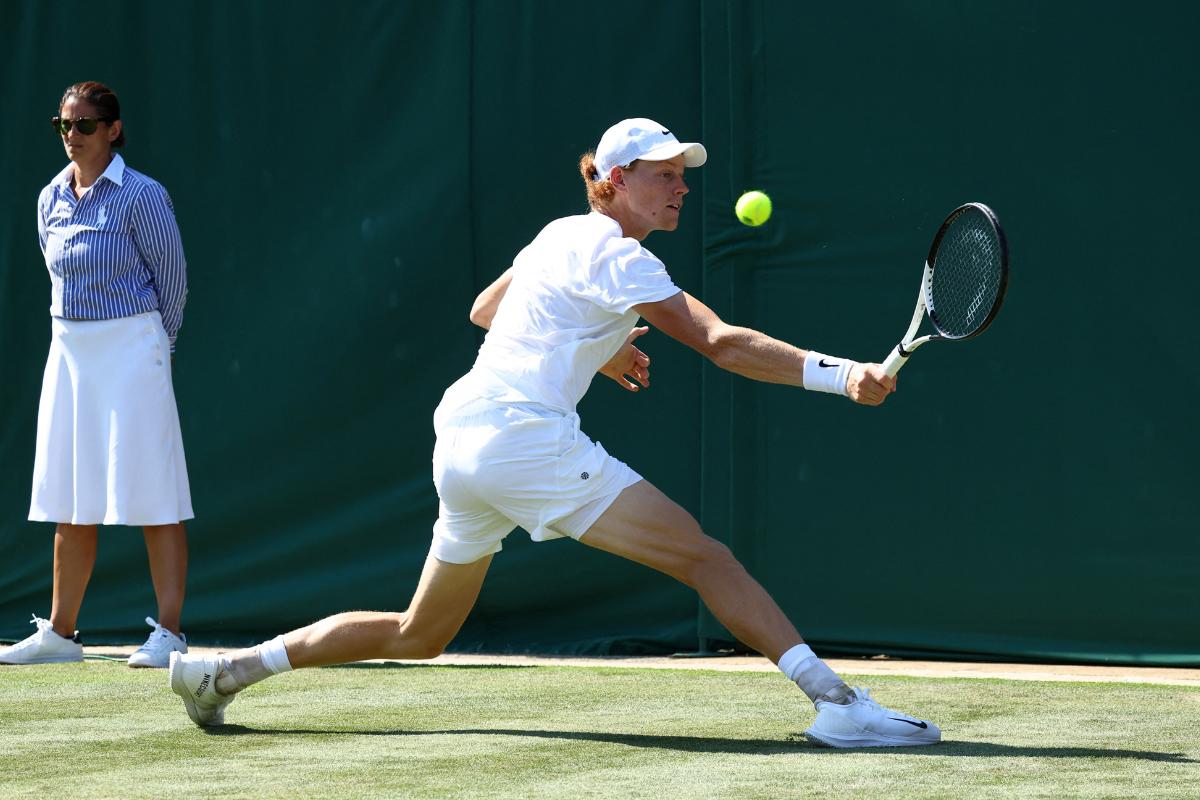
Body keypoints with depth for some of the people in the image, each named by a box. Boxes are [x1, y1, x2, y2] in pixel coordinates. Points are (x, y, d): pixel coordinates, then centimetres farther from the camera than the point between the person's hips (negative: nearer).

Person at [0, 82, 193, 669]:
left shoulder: (141, 196, -9)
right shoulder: (51, 200, 9)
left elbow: (172, 275, -2)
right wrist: (82, 336, 13)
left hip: (132, 351, -6)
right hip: (69, 352, 6)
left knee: (153, 499, -6)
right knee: (70, 504, 10)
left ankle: (169, 633, -5)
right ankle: (60, 633, 16)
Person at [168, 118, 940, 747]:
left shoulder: (562, 234, 18)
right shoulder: (617, 257, -8)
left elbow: (484, 309, 34)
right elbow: (722, 344, -19)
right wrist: (840, 375, -27)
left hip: (460, 448, 9)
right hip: (526, 435, -9)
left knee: (419, 635, 21)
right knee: (705, 557, -14)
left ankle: (227, 667, 23)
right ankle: (836, 702, -24)